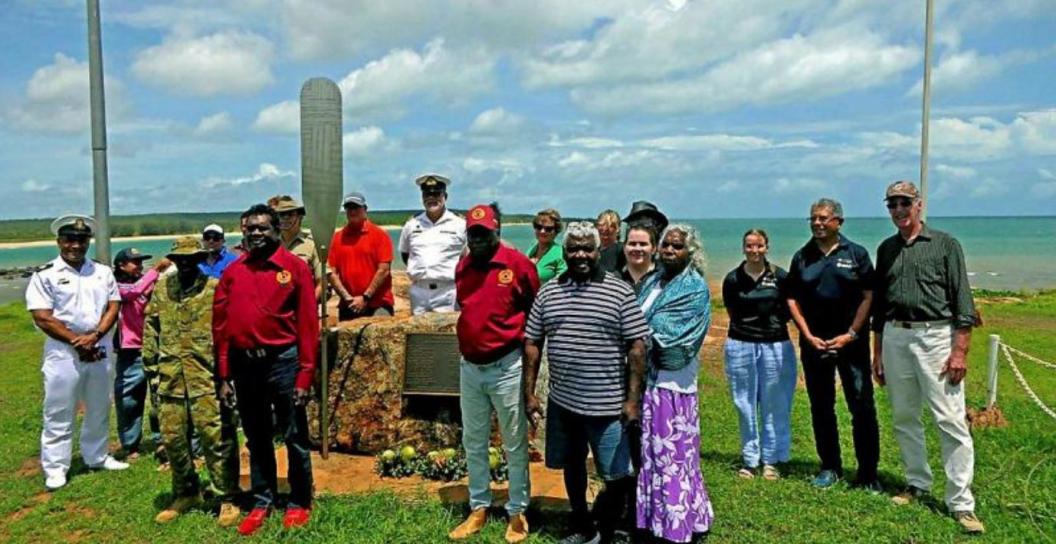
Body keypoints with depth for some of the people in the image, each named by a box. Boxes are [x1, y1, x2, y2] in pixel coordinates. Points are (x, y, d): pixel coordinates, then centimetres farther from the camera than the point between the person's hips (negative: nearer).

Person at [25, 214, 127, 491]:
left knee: (99, 409, 15)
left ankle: (97, 457, 29)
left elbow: (113, 307, 2)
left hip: (101, 351, 4)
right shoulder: (45, 275, -4)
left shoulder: (103, 272, 8)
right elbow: (42, 317, -10)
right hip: (63, 352, -4)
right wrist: (77, 341, -14)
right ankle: (55, 467, 12)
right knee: (59, 414, 2)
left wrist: (93, 336, -13)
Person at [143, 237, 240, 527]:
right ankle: (185, 494, 29)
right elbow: (150, 329, 16)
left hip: (207, 377, -4)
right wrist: (152, 366, 11)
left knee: (217, 438, -2)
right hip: (170, 378, 4)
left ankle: (227, 499, 9)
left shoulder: (216, 289, -1)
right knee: (173, 438, 11)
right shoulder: (160, 289, 12)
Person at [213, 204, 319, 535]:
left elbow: (307, 324, -7)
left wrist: (305, 374, -11)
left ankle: (299, 503, 20)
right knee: (256, 439, 15)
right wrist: (224, 376, 4)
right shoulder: (233, 272, 7)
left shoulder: (295, 267, -4)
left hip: (282, 361, -4)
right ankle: (261, 502, 28)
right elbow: (221, 325, 8)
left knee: (294, 436, 5)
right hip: (244, 363, 4)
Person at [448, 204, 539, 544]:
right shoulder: (462, 267, 7)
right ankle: (478, 509, 28)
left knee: (514, 445, 7)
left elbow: (535, 314, -3)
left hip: (506, 368, -5)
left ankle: (518, 513, 21)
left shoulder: (518, 264, -9)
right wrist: (465, 349, 14)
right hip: (470, 368, 6)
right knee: (473, 443, 14)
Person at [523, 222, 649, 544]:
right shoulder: (547, 293, 5)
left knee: (618, 476, -1)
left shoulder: (620, 292, -6)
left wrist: (633, 398, -12)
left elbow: (637, 346, -8)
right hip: (561, 402, 4)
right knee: (572, 467, 19)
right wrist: (529, 393, 4)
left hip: (607, 405, -4)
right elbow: (532, 343, 8)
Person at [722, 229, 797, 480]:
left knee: (774, 406, 4)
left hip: (775, 345, 0)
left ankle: (771, 460, 16)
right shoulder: (733, 279, 0)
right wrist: (753, 325, 4)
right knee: (745, 406, 5)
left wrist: (774, 321, -1)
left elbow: (789, 310, 10)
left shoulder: (780, 277, 0)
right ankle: (749, 459, 15)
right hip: (741, 345, 0)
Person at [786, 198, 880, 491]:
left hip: (851, 341, -2)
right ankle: (830, 467, 21)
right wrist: (808, 336, -4)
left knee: (862, 406, -3)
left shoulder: (856, 254, 2)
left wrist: (850, 335, -9)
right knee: (821, 407, 9)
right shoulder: (802, 257, 8)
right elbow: (793, 300, 6)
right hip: (813, 342, 2)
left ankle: (868, 472, 8)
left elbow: (868, 297, -1)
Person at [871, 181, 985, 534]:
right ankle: (918, 484, 25)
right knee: (903, 418, 11)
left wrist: (960, 351, -12)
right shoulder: (886, 249, 14)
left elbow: (962, 302, -4)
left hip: (936, 336, -5)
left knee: (951, 420, -7)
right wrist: (877, 353, 15)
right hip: (895, 338, 5)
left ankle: (961, 504, -1)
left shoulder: (945, 244, 1)